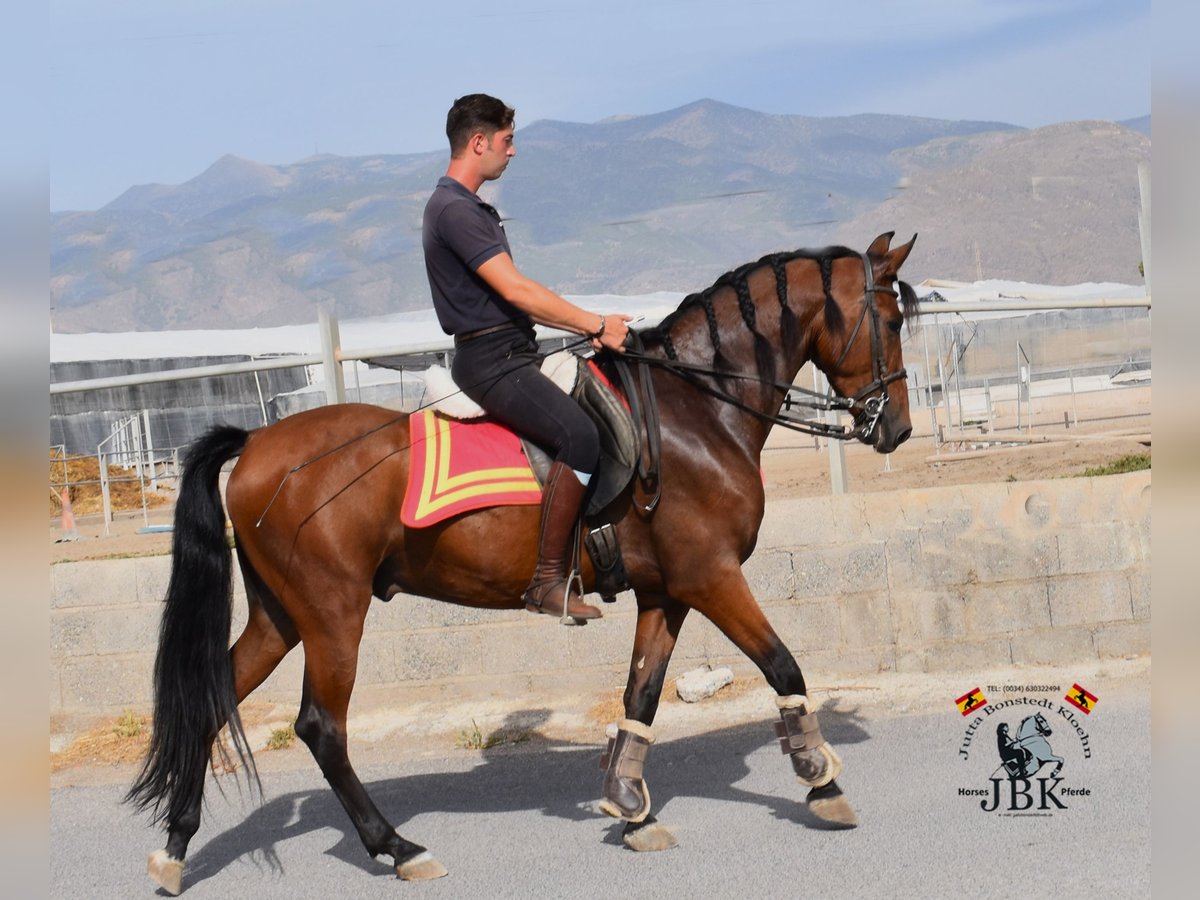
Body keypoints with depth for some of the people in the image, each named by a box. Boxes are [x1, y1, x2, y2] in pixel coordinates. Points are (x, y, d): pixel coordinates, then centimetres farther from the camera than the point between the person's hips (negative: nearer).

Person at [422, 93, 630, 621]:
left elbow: (516, 299, 21)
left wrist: (586, 329, 10)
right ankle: (548, 580, -23)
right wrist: (596, 325, -14)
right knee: (580, 436, -27)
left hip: (509, 355, 11)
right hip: (492, 362, -11)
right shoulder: (454, 211, -13)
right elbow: (515, 290, -20)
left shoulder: (470, 209, 21)